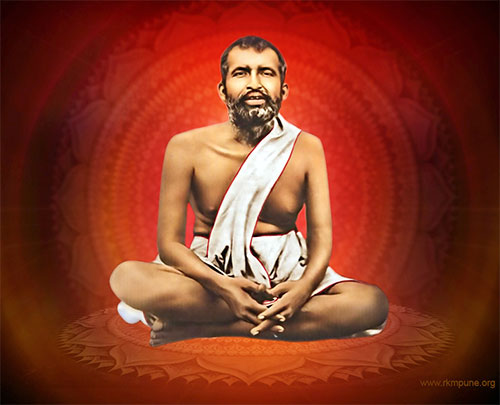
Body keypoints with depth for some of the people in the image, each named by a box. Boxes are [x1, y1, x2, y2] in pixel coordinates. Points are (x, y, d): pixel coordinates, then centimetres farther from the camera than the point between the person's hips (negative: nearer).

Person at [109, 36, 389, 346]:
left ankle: (199, 328, -23)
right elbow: (169, 242, -9)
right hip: (210, 274, -1)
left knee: (373, 304, -25)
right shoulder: (187, 148, -6)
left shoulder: (306, 148, -2)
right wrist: (222, 286, -27)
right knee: (127, 277, -29)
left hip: (286, 275, 2)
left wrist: (305, 287, -28)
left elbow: (321, 235, -6)